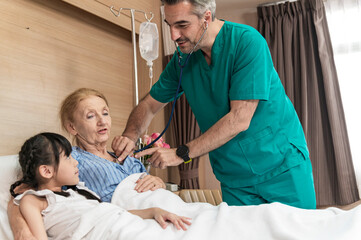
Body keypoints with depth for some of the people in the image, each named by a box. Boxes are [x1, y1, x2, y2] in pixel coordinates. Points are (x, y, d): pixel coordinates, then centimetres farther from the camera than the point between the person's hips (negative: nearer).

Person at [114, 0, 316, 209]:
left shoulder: (247, 41, -19)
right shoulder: (182, 60, -1)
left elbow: (240, 119, -24)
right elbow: (149, 105, 9)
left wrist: (182, 153, -24)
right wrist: (130, 136, -12)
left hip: (283, 167, -4)